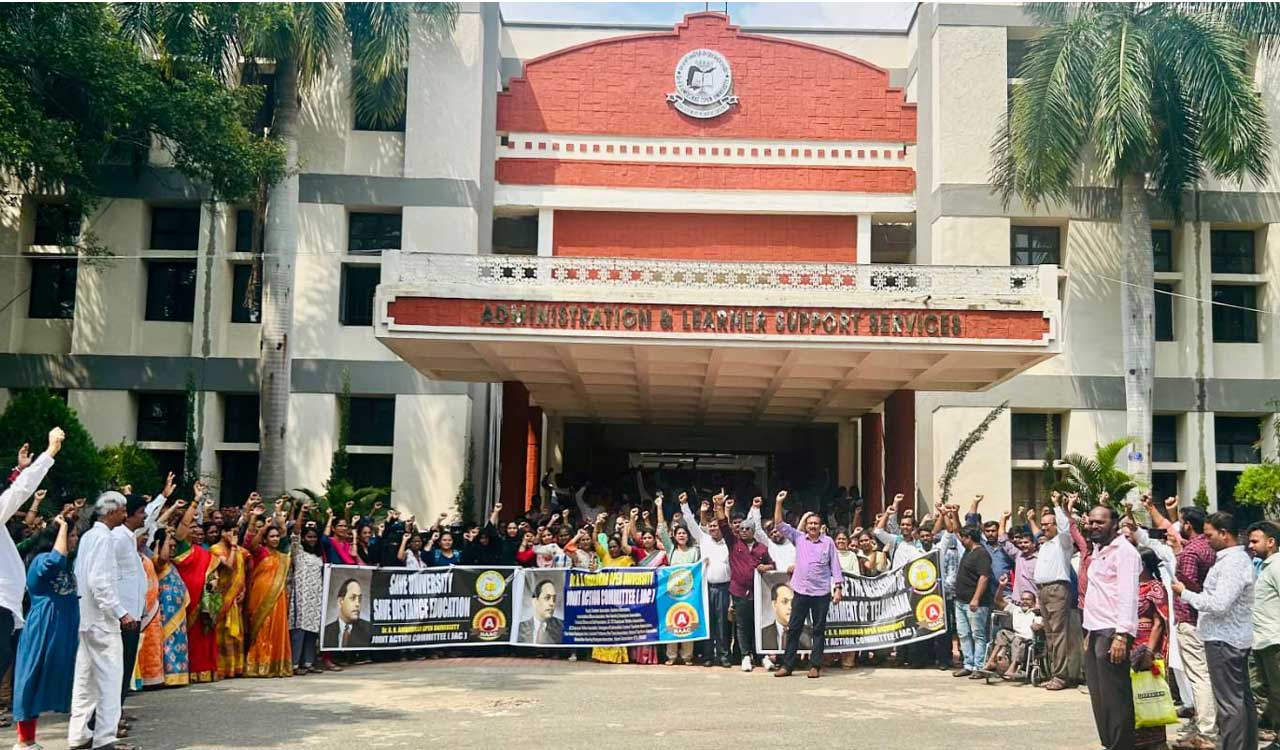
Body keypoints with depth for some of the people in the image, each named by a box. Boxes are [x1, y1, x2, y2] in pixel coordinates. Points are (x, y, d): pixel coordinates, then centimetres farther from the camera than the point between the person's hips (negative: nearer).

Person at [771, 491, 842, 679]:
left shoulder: (828, 542, 3)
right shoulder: (798, 538, 8)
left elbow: (835, 565, 3)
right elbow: (780, 524, 2)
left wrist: (838, 588, -4)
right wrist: (779, 503, -7)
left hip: (821, 592, -2)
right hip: (801, 591, 2)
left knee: (819, 630, 4)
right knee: (793, 628, 3)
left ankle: (815, 666, 10)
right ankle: (787, 665, 9)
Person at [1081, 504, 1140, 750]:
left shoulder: (1124, 551, -10)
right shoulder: (1099, 550, 19)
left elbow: (1127, 595, -18)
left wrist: (1121, 635, -24)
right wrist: (1089, 632, 15)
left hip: (1112, 632, -9)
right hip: (1095, 631, 9)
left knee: (1114, 697, -6)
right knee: (1099, 696, 12)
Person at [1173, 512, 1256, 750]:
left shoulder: (1233, 563, -19)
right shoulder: (1237, 558, 14)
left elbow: (1219, 604, -25)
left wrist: (1185, 593, -13)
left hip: (1223, 640, -11)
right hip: (1236, 638, 11)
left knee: (1229, 702, -6)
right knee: (1242, 697, 15)